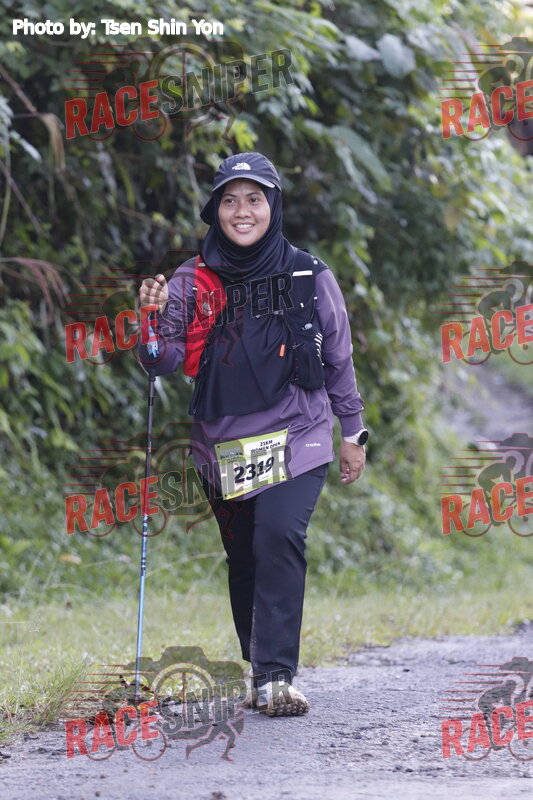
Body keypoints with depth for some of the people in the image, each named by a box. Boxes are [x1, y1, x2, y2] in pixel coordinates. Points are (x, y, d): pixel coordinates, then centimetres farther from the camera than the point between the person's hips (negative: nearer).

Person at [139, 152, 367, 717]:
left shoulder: (309, 276, 1)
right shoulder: (194, 280, 2)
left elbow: (339, 357, 9)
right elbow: (166, 361, -3)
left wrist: (353, 432, 12)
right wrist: (154, 322, -23)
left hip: (294, 439, -2)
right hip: (221, 444, 3)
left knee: (279, 537, -21)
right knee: (242, 559, 8)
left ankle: (275, 678, -22)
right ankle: (260, 672, 22)